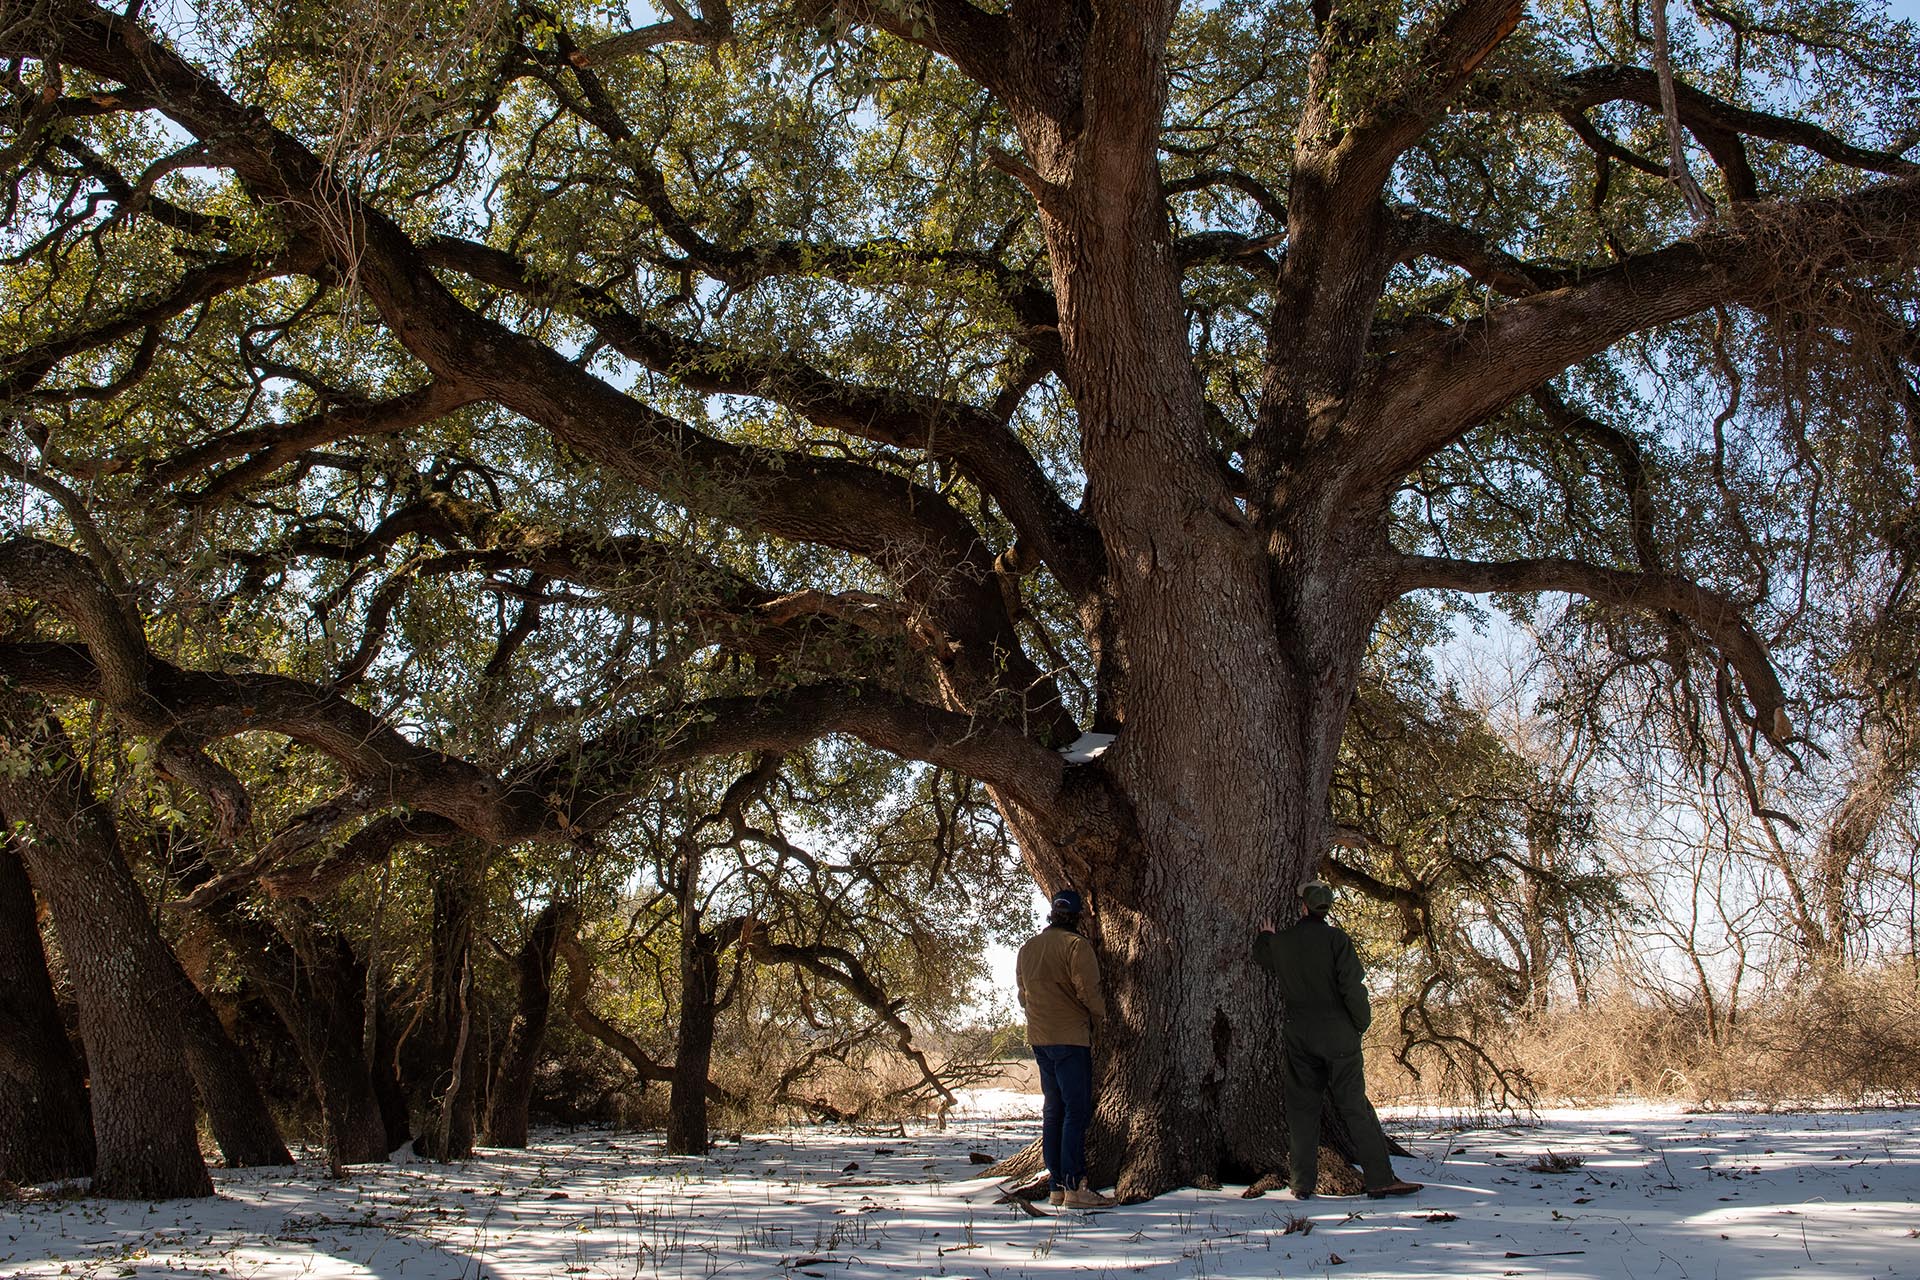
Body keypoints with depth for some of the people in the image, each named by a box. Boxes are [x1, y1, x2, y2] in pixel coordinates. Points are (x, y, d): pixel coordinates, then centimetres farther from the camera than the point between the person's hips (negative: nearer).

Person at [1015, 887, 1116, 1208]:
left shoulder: (1027, 949, 13)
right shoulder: (1076, 945, -11)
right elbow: (1088, 989, -16)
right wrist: (1099, 1016, 0)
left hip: (1038, 1038, 8)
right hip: (1071, 1037, -8)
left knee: (1053, 1110, 12)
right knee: (1077, 1111, -7)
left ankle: (1057, 1185, 12)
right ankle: (1075, 1186, -13)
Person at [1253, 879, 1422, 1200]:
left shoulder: (1281, 941, 3)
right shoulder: (1336, 938, -10)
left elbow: (1261, 957, 26)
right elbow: (1352, 987, -13)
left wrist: (1265, 936, 46)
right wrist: (1361, 1023, 1)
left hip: (1297, 1035, 3)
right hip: (1337, 1034, -3)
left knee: (1302, 1107, 8)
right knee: (1355, 1106, 0)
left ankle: (1302, 1183, 6)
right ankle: (1380, 1179, -3)